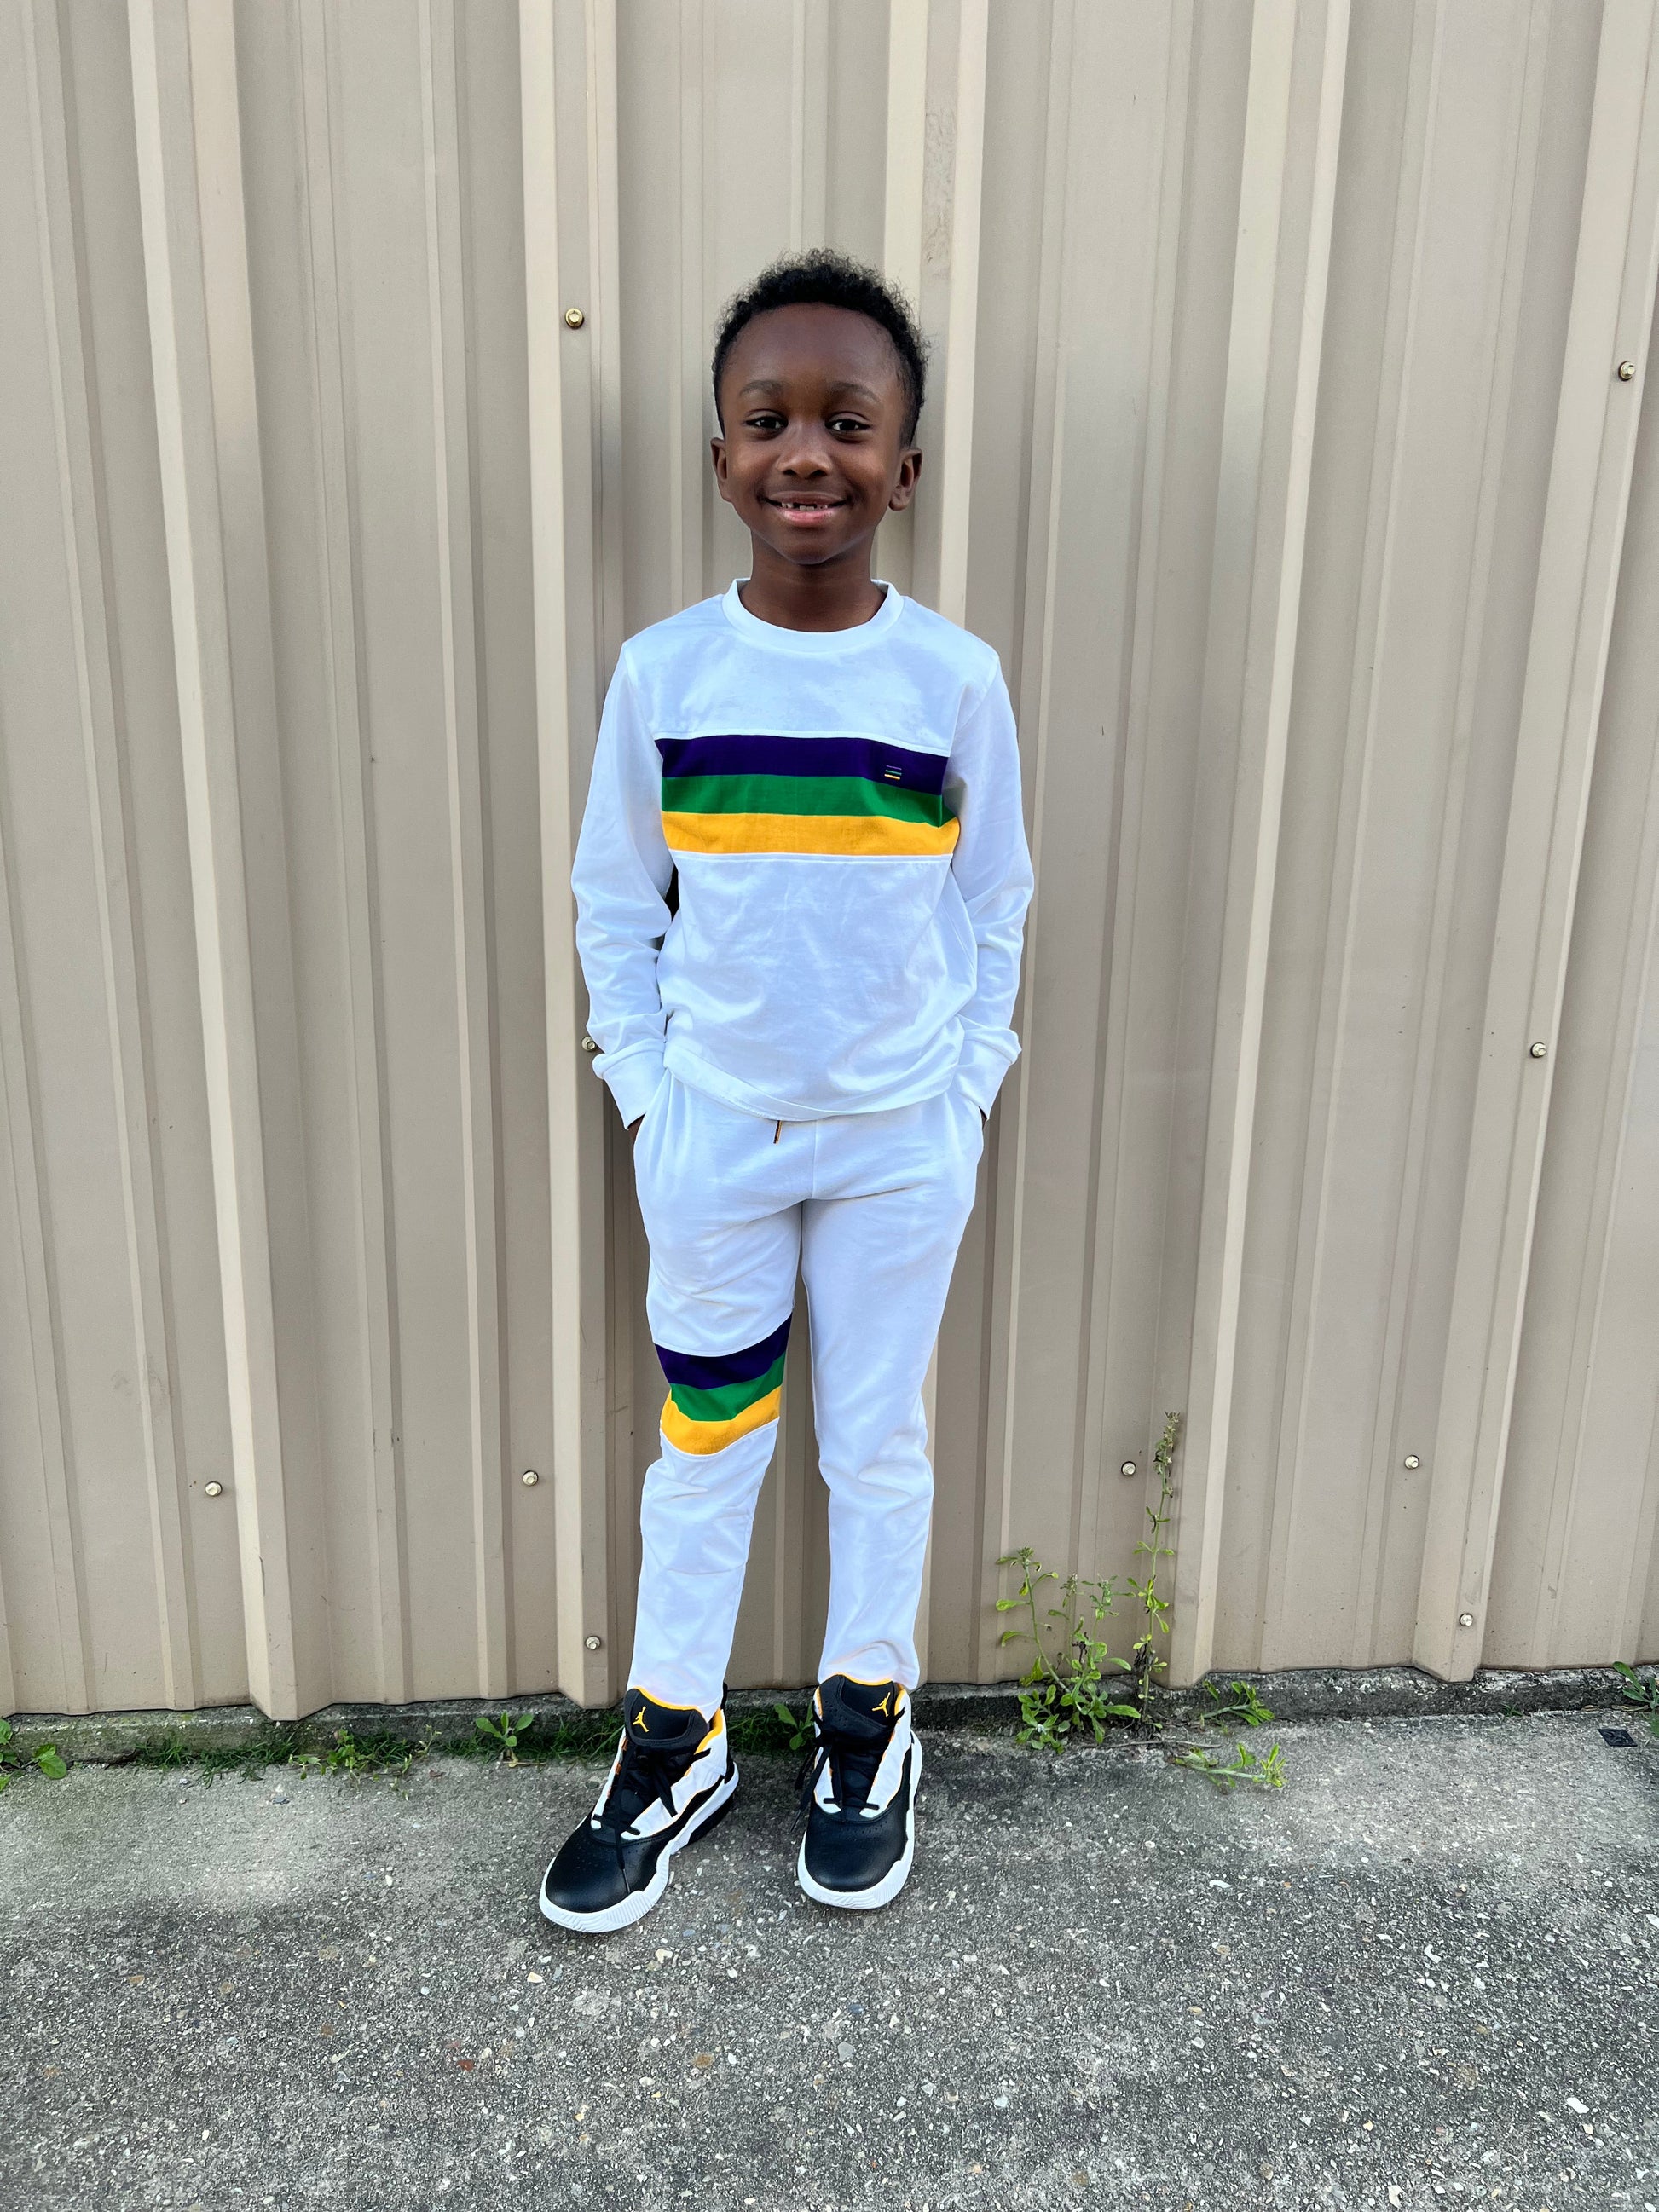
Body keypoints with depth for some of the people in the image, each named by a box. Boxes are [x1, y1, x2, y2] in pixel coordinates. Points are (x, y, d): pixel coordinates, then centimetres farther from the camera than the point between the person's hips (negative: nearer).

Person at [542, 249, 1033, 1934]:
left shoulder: (955, 678, -7)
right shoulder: (661, 673, -6)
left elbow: (994, 903, 3)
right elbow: (612, 902, 3)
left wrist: (967, 1085, 0)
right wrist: (643, 1086, -1)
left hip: (904, 1140, 0)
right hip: (711, 1131, 1)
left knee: (877, 1440, 15)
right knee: (704, 1444, 14)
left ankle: (868, 1719, 39)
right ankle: (675, 1739, 35)